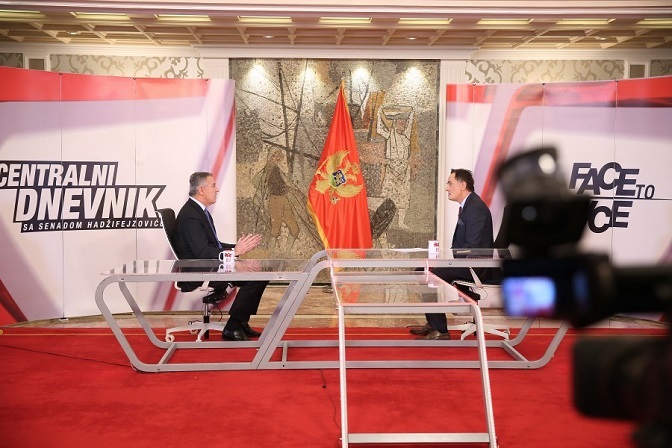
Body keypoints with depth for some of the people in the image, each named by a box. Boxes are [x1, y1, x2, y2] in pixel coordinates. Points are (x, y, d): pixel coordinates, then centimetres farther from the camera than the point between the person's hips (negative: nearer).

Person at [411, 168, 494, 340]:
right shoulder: (467, 205, 15)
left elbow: (472, 246, -24)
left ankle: (439, 331, -12)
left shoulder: (476, 208, -17)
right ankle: (433, 324, 18)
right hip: (466, 261, 10)